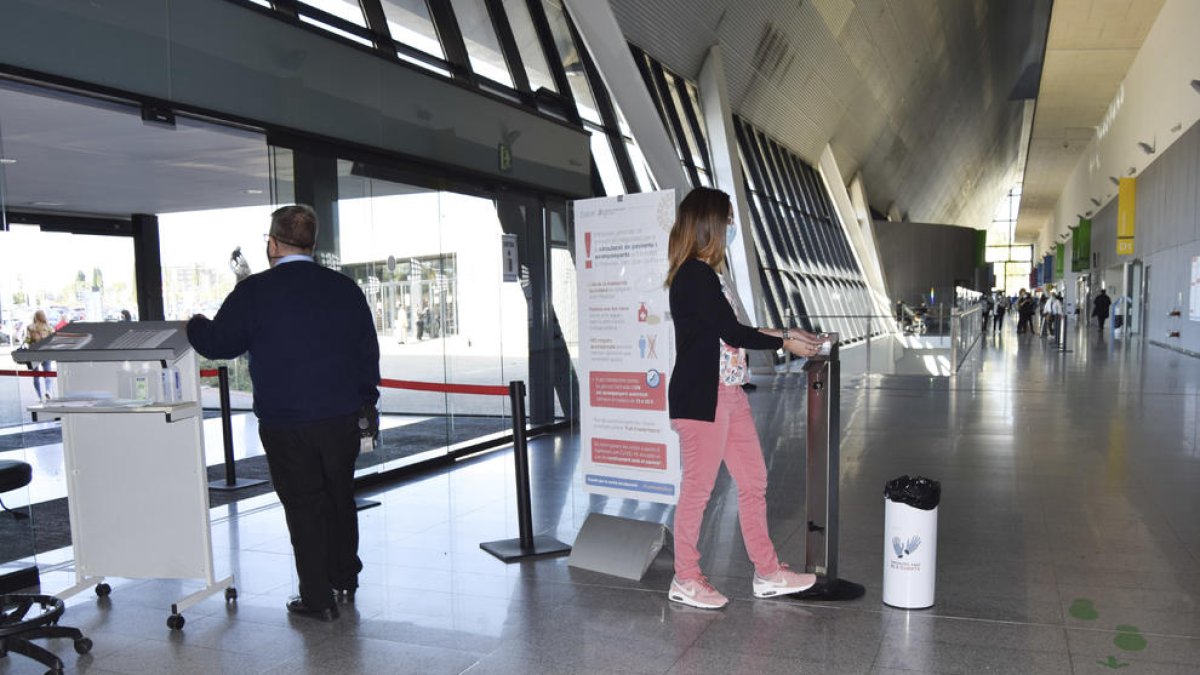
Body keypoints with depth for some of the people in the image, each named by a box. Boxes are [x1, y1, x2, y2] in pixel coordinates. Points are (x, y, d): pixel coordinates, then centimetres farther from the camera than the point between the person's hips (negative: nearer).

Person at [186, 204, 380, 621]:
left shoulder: (254, 292, -9)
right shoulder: (345, 288, 2)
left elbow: (217, 344, -2)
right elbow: (368, 352, 7)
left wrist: (196, 324, 21)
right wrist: (366, 404, 17)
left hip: (285, 423, -4)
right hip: (342, 418, 4)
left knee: (304, 507, 6)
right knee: (341, 498, 18)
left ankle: (318, 599, 14)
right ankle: (346, 581, 32)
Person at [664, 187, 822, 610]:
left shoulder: (702, 274, 13)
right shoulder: (695, 275, -16)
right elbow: (732, 333, -17)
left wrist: (784, 333, 16)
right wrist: (785, 344, -5)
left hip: (727, 393, 10)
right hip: (700, 397, -10)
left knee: (753, 480, 13)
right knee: (698, 487, 1)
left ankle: (767, 573, 24)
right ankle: (685, 580, 17)